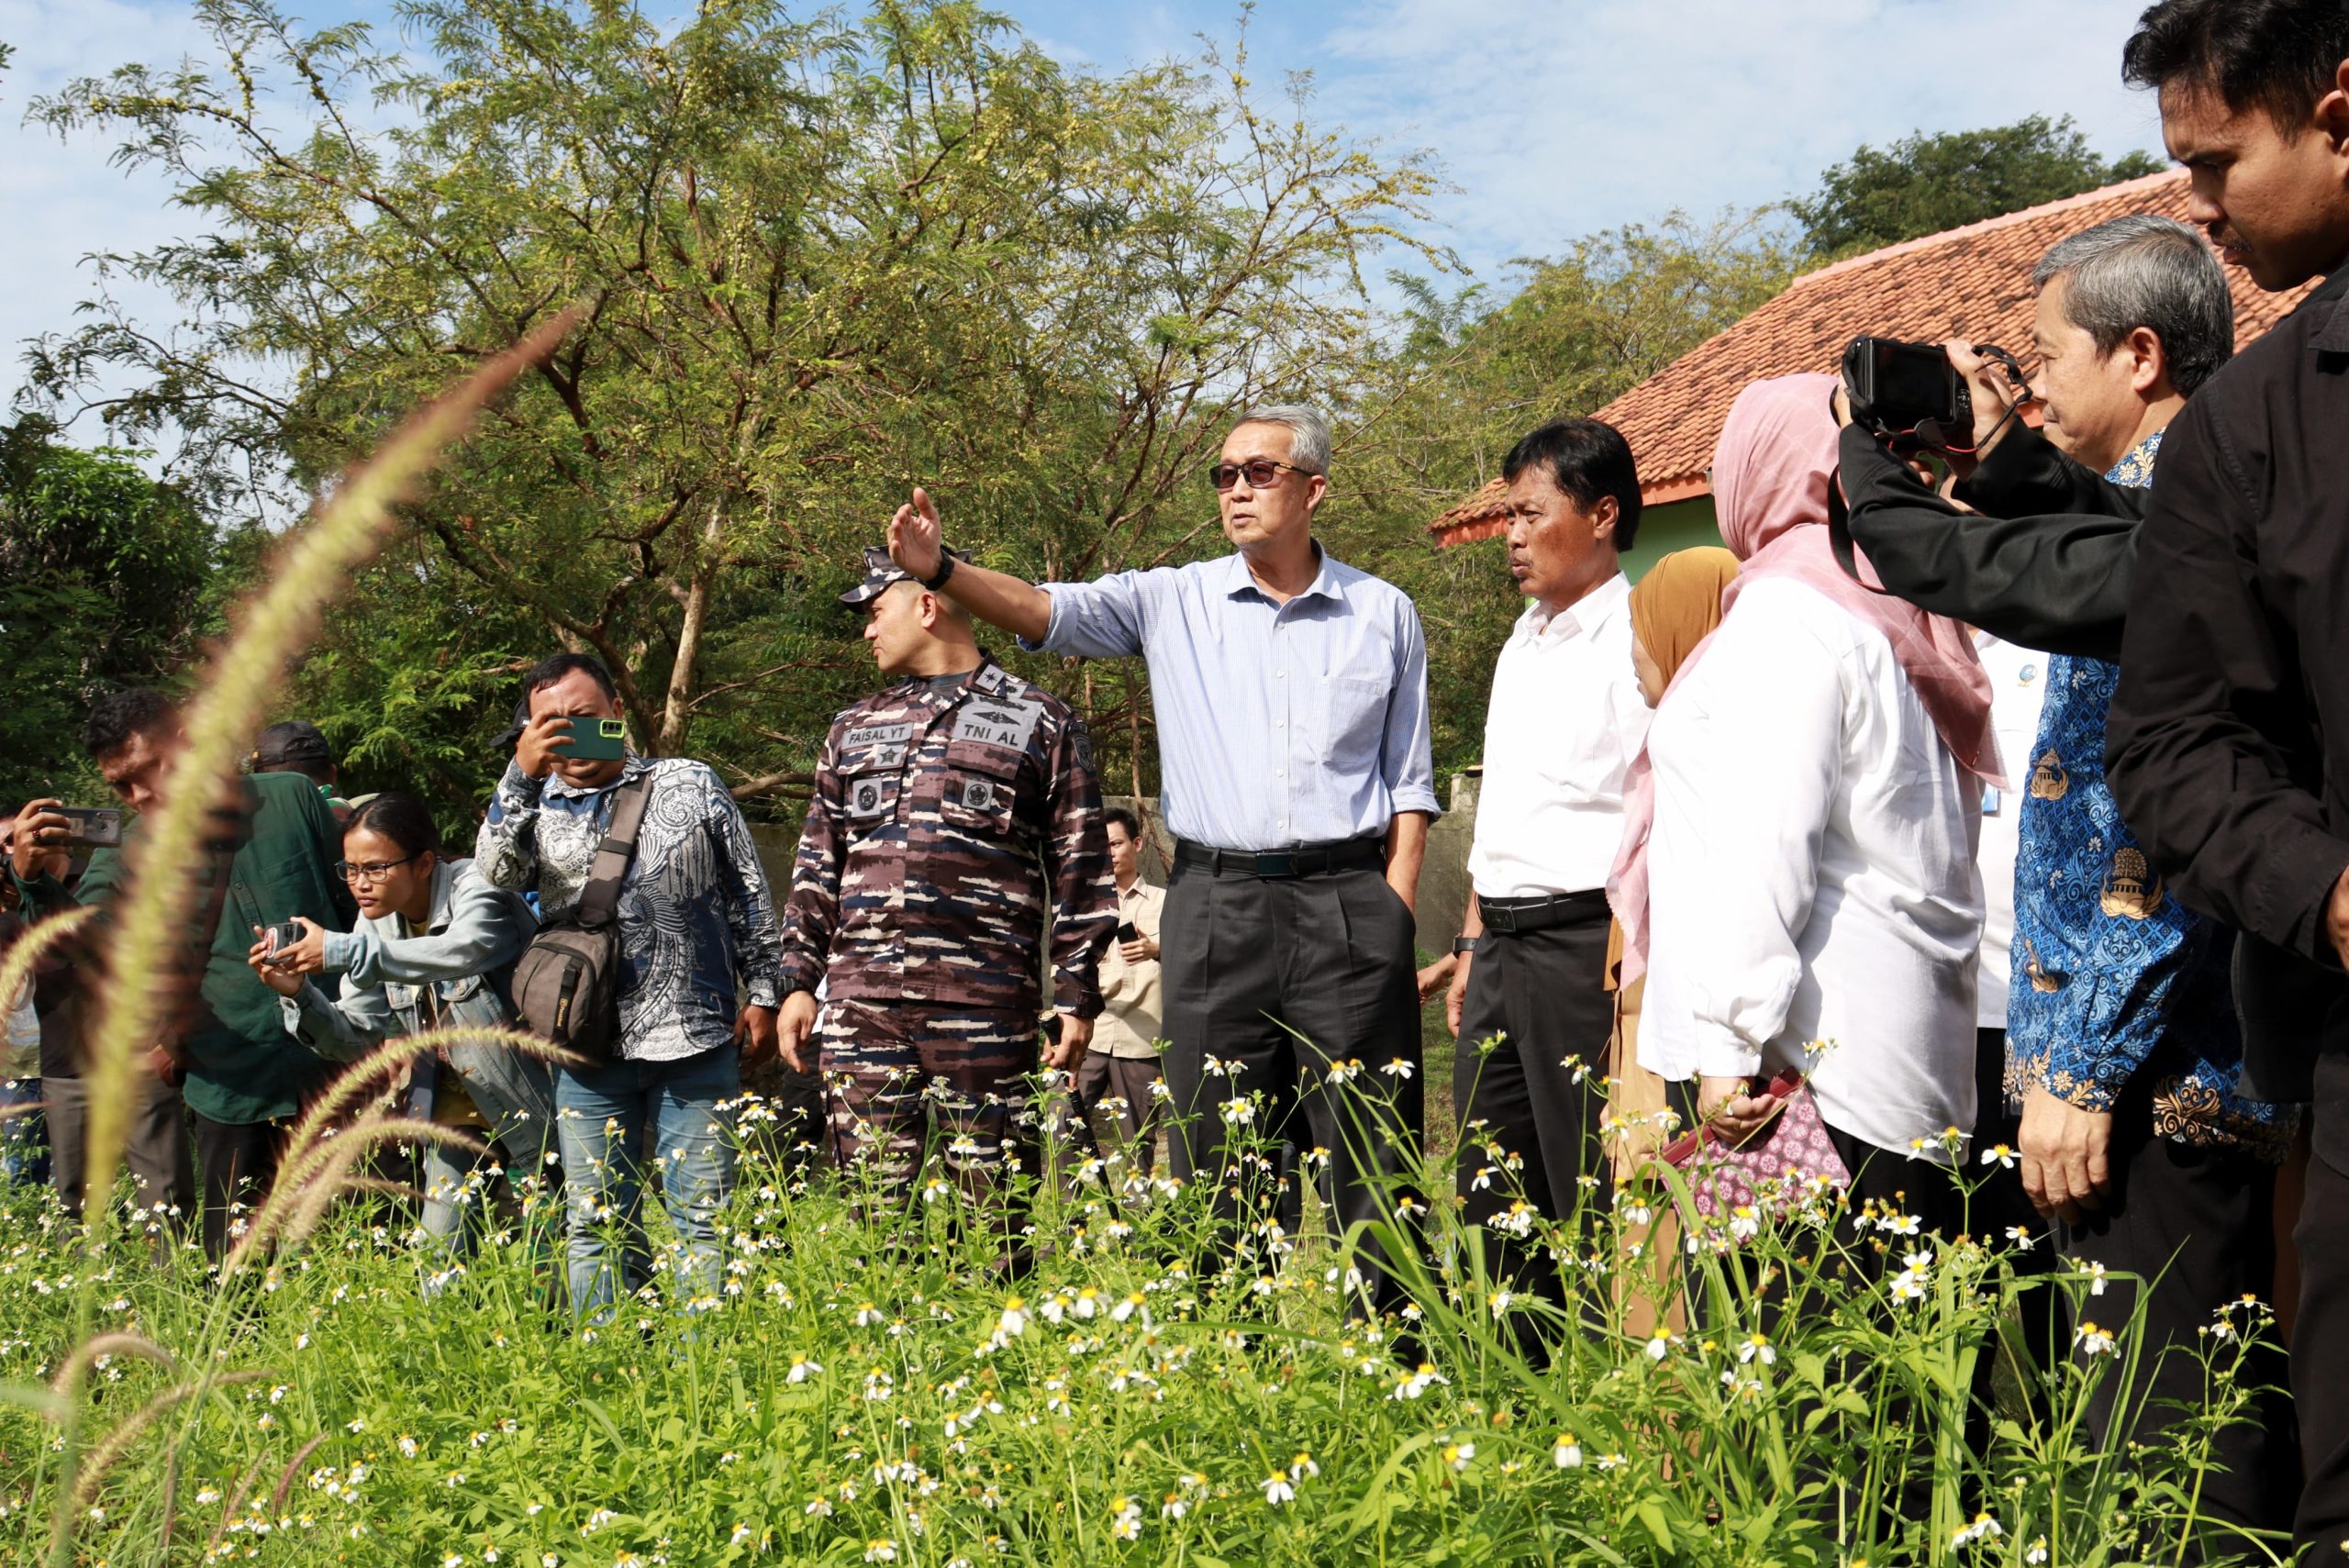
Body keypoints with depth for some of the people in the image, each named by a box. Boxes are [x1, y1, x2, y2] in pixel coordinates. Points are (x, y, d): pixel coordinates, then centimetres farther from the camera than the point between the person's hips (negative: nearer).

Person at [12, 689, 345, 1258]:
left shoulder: (290, 799, 1)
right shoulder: (127, 858, 4)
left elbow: (358, 907, 9)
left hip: (335, 1066, -1)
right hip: (234, 1087, 1)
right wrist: (33, 879, -32)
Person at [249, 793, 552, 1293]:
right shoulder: (378, 922, 2)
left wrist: (343, 951, -45)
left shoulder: (478, 891, -18)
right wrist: (300, 994, -18)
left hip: (530, 1104, -6)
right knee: (440, 1256, 3)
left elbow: (465, 951, -42)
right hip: (455, 1113, 6)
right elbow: (356, 1036, 1)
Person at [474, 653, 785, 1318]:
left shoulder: (690, 784, 10)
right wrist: (521, 776, -16)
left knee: (702, 1217, 1)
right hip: (588, 1047, 1)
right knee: (597, 1224, 6)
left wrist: (762, 993, 5)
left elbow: (750, 896, 11)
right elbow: (495, 876, -8)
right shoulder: (535, 807, 13)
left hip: (695, 1038, -1)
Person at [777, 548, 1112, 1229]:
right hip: (860, 1004, 4)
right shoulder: (854, 727, 21)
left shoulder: (1042, 723, 7)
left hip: (986, 1008, -4)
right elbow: (817, 866, 20)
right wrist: (798, 982, 11)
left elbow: (1080, 872, 4)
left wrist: (1077, 998, -2)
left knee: (994, 1206, -2)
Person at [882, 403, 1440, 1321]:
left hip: (1348, 900, -1)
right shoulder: (1174, 603, 8)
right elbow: (1046, 611, -6)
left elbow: (1410, 784, 11)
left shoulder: (1384, 615, 9)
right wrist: (937, 571, -23)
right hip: (1216, 902, 1)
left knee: (1373, 1153, 1)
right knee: (1217, 1165, 5)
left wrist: (1395, 912, 1)